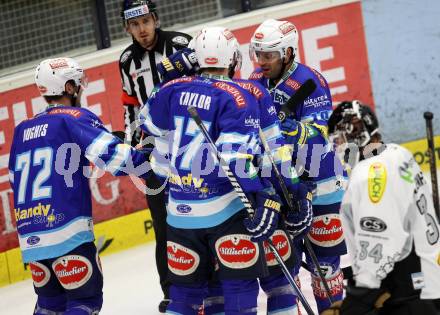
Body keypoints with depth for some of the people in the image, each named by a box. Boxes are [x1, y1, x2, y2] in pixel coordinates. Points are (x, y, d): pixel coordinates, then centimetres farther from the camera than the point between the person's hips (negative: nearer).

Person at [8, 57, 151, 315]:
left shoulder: (23, 130, 17)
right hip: (66, 229, -7)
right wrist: (151, 166, -7)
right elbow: (112, 154, -15)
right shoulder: (75, 117, -2)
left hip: (29, 235, 7)